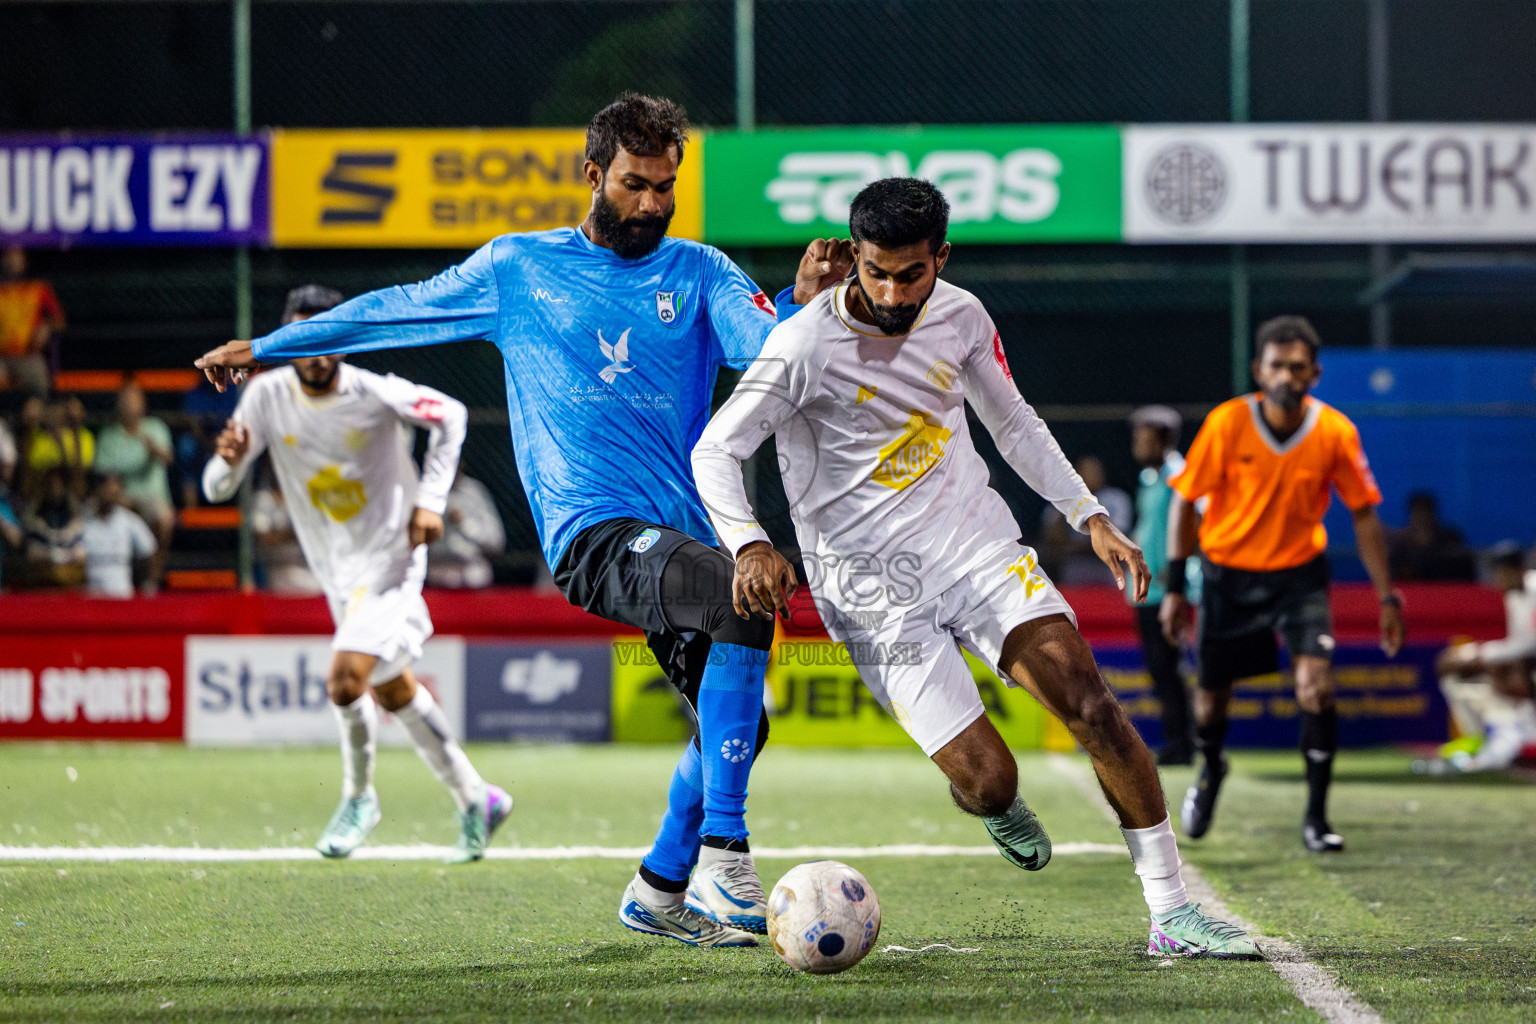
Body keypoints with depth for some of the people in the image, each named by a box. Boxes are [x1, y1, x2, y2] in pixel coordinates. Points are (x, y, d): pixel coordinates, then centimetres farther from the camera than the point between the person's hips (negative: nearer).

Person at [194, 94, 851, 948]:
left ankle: (660, 890, 27)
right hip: (593, 533, -5)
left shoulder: (701, 273, 14)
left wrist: (804, 303, -25)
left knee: (735, 723, 1)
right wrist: (267, 347, 28)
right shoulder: (519, 268, 11)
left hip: (679, 536, 5)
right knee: (745, 598, -31)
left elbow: (769, 351, -3)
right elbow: (397, 311, 21)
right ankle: (721, 855, -31)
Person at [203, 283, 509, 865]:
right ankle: (474, 799, 32)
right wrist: (230, 460, -32)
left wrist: (430, 501, -8)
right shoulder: (268, 396, -8)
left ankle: (358, 797, 8)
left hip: (391, 560, -6)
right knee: (393, 691, 16)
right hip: (340, 574, 6)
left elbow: (450, 415, -1)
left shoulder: (376, 395, -18)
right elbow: (217, 489, -8)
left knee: (345, 682, -19)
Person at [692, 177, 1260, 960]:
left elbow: (1014, 424, 17)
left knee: (1088, 701, -17)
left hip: (975, 540, 4)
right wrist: (749, 544, -29)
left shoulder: (960, 318, 1)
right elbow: (714, 450, -11)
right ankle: (996, 805, 30)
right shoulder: (806, 347, -15)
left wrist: (1090, 516, 11)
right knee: (986, 782, -12)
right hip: (875, 591, -4)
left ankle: (1173, 915, -11)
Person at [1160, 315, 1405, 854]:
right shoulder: (1227, 424, -17)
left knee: (1316, 685, -20)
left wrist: (1387, 596, -2)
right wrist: (1174, 587, -9)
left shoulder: (1335, 432, -13)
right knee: (1213, 693, 9)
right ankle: (1210, 769, 46)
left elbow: (1364, 514, -2)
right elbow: (1184, 501, -7)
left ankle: (1316, 817, -6)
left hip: (1300, 572, 0)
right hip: (1229, 572, 0)